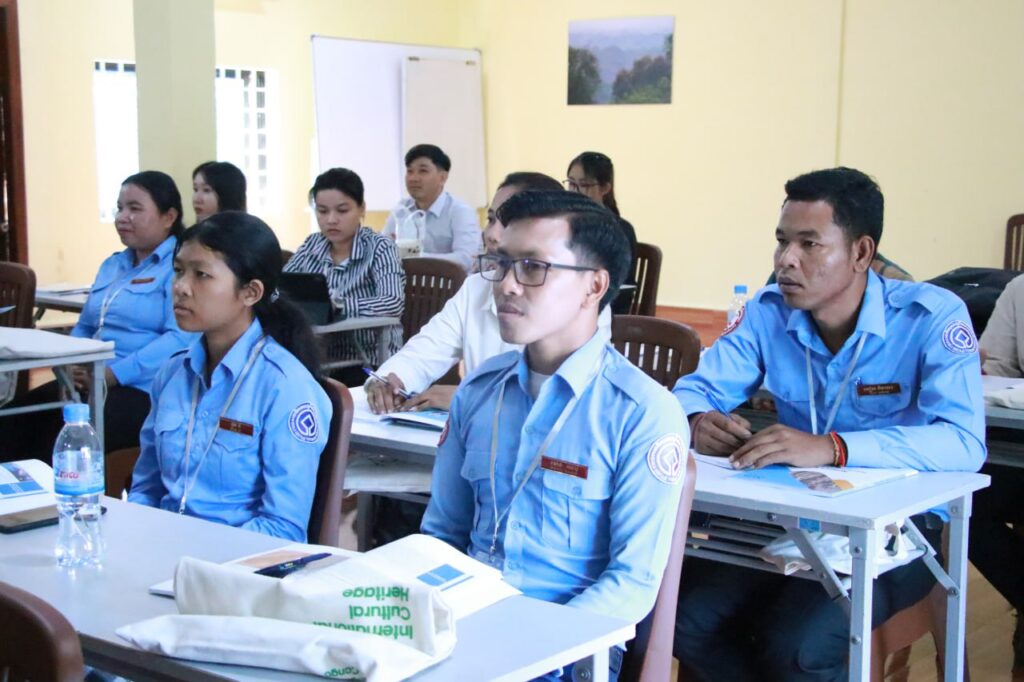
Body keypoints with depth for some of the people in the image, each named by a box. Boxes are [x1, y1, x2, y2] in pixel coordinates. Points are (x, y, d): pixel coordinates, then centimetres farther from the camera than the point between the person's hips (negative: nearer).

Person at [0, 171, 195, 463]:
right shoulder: (112, 265, 23)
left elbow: (181, 338, -19)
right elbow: (84, 328, 27)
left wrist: (114, 373, -23)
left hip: (147, 390, -8)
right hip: (93, 382, 8)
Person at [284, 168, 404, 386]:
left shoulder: (380, 248, -7)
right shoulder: (313, 245, 8)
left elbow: (393, 304, -22)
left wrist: (335, 304, -31)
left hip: (370, 365, -5)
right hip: (321, 359, 5)